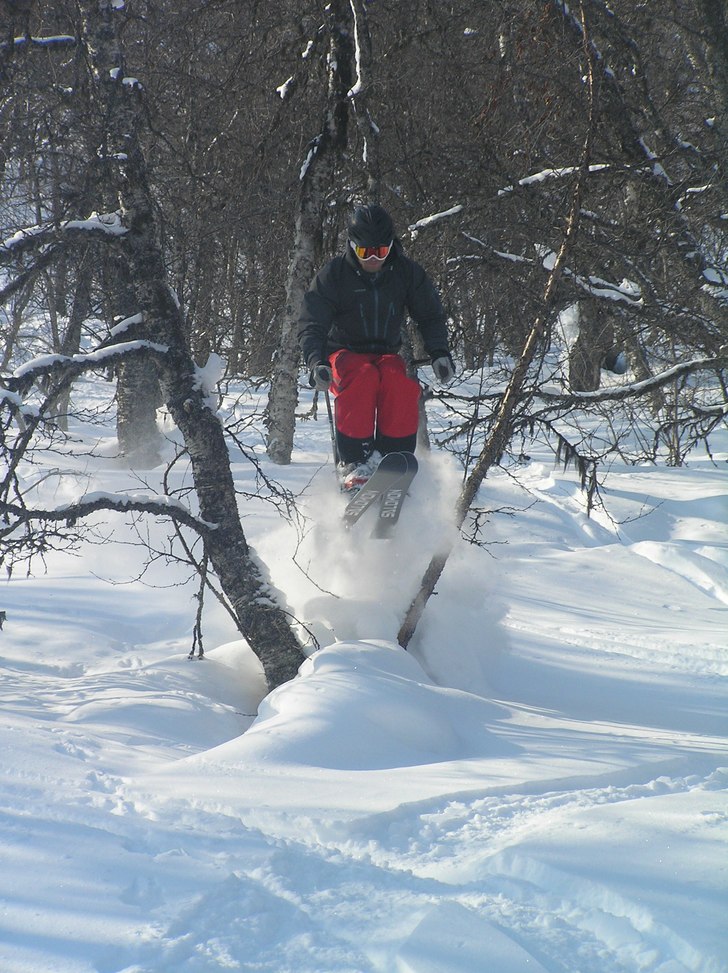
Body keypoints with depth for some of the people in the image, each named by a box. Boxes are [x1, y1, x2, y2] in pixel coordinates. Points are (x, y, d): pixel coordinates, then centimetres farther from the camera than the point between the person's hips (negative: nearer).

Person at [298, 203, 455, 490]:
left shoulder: (407, 273, 1)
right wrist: (316, 362, -27)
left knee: (400, 382, -33)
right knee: (362, 377, -37)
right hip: (344, 354, -2)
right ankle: (353, 462, -38)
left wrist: (439, 353, -7)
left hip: (387, 355, 2)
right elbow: (311, 325, -9)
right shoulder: (333, 275, -6)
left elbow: (430, 316, 10)